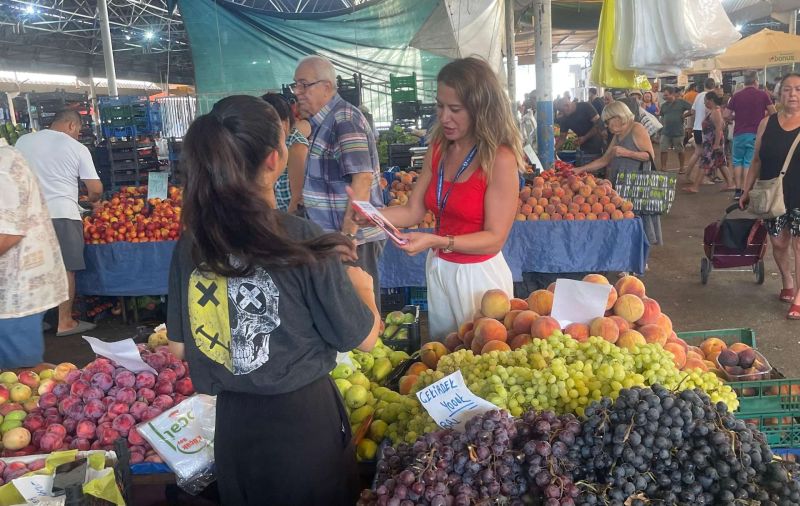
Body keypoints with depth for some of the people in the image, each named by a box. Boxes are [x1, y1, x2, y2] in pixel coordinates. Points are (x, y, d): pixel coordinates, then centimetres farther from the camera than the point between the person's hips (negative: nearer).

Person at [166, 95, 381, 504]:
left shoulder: (190, 244, -7)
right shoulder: (301, 242, -22)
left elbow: (179, 347, 3)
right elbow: (364, 339, -12)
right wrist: (361, 285, 6)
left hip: (231, 425, 4)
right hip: (303, 423, -4)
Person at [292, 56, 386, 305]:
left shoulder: (344, 119, -15)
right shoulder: (326, 121, 14)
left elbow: (362, 178, -24)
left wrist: (348, 235, -24)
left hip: (355, 237, -9)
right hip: (337, 234, 9)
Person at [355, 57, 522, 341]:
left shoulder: (500, 159, -19)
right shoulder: (438, 149, 1)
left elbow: (494, 238, -20)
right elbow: (413, 211, 0)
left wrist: (436, 241, -31)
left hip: (479, 274, -6)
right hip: (438, 269, 6)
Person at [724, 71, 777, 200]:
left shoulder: (736, 95, -1)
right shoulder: (763, 95, -3)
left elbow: (727, 116, 0)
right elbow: (773, 113, 0)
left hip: (739, 134, 1)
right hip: (755, 134, -1)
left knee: (738, 161, 13)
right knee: (749, 163, 3)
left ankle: (738, 190, 10)